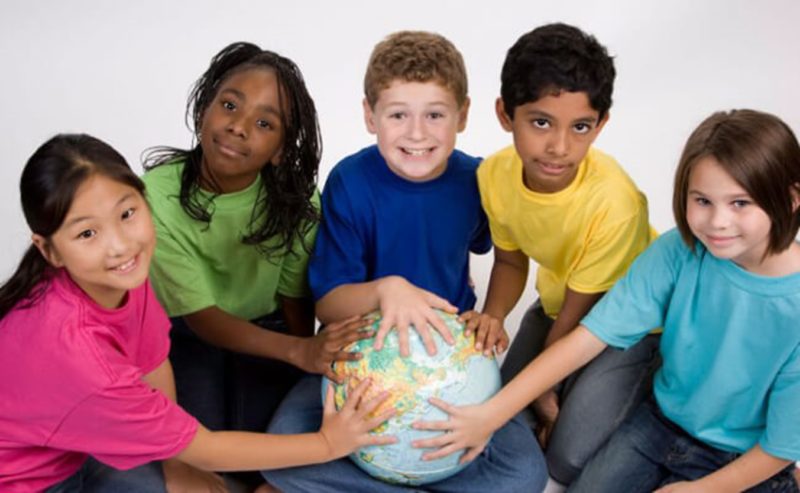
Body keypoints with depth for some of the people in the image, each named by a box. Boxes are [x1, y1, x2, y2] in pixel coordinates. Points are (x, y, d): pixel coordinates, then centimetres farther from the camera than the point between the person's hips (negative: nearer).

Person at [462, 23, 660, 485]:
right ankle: (574, 384, 25)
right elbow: (511, 259, -1)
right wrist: (493, 315, -21)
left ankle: (643, 382, 13)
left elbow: (580, 313, -22)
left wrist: (542, 388, -10)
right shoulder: (496, 174, -20)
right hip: (559, 301, 5)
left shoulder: (614, 203, -36)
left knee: (570, 460, -11)